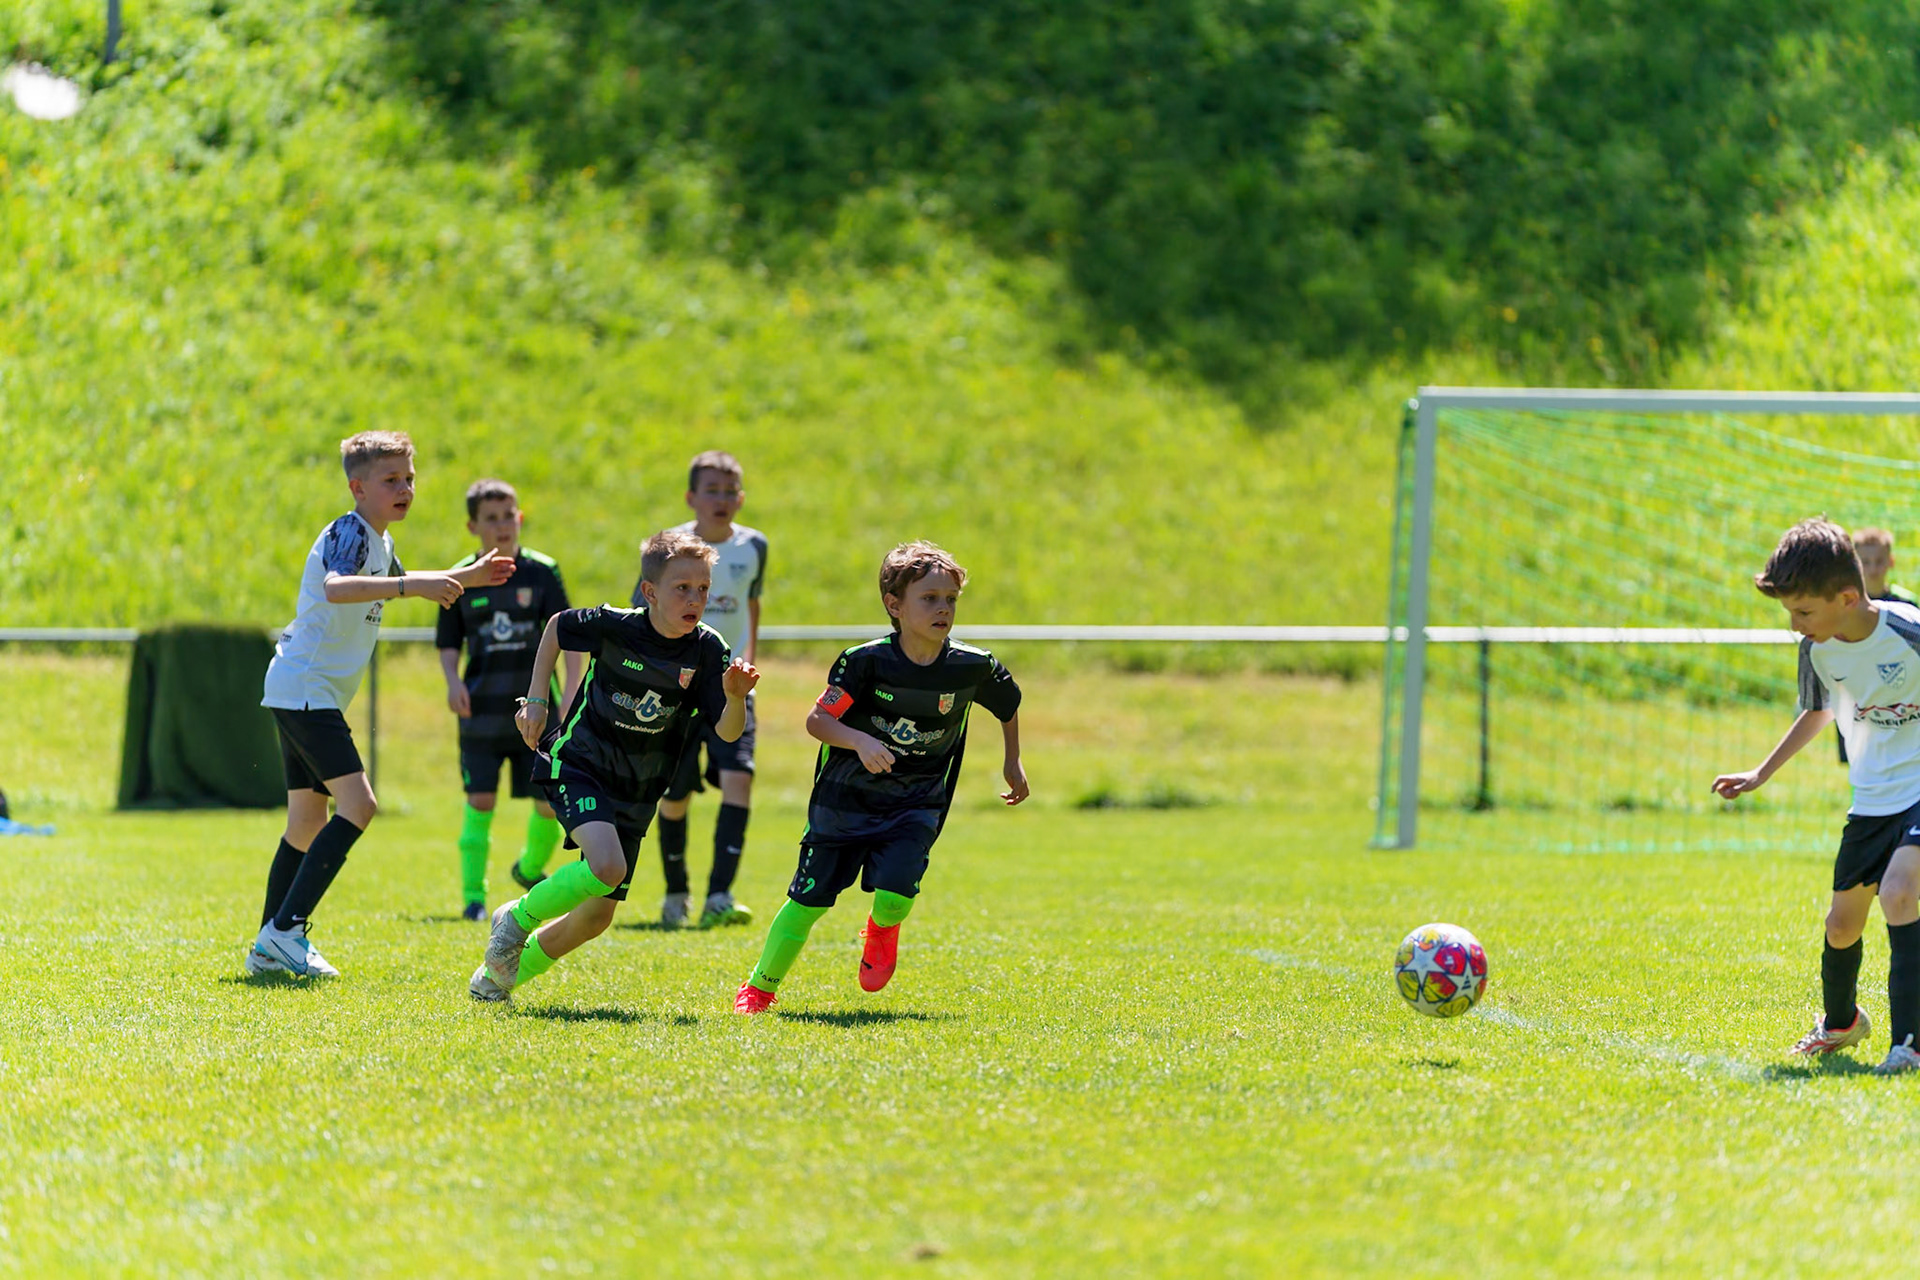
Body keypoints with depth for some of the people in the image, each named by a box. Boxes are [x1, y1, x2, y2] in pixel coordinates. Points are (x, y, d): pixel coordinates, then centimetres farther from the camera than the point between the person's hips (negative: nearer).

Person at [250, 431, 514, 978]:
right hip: (305, 689, -10)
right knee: (357, 803, -19)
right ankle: (284, 929, -21)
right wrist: (412, 585, -44)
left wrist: (465, 577, 37)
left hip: (309, 694, 10)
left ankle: (269, 946, 17)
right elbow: (335, 588, -37)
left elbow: (398, 584, 40)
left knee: (308, 818, 13)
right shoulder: (348, 533, -15)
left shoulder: (379, 542, 16)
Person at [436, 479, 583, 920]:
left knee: (550, 801, 2)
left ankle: (531, 868, 31)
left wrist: (572, 689, -12)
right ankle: (473, 896, -2)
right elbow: (448, 643, 8)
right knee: (480, 801, -8)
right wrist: (453, 681, -11)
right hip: (482, 712, 0)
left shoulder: (542, 572, 0)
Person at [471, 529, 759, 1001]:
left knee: (597, 916, 6)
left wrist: (735, 697, -36)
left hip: (635, 794, 4)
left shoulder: (707, 650, -11)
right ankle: (518, 917, -4)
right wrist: (535, 700, 1)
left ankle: (498, 976, 28)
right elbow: (557, 628, 3)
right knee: (607, 867, -30)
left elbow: (727, 731, -15)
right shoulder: (614, 626, -17)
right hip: (578, 764, -4)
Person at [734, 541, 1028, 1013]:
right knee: (809, 899, 0)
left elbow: (1009, 703, 13)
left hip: (915, 807, 1)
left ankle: (882, 932, 17)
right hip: (846, 798, -1)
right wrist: (861, 742, -34)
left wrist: (1013, 763, 21)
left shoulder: (973, 668, -9)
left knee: (894, 894, -21)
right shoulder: (866, 661, -16)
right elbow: (817, 719, -17)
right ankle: (759, 986, 20)